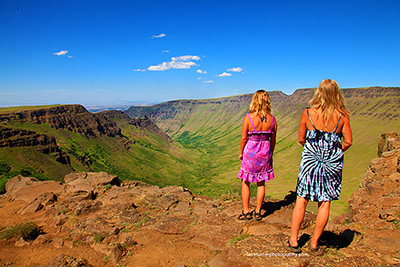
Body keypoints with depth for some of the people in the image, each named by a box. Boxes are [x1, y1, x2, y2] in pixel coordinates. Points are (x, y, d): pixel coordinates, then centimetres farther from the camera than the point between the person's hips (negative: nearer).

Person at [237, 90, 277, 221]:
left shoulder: (248, 117, -15)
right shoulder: (272, 119, -5)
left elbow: (244, 138, -11)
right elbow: (273, 139, 3)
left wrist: (241, 153, 4)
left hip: (251, 151, -3)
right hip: (265, 152, 3)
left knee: (245, 182, 13)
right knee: (261, 183, 16)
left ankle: (246, 211, 18)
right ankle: (258, 212, 23)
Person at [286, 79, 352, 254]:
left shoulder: (308, 113, -7)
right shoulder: (342, 116, -6)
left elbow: (301, 139, -1)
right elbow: (348, 142, -2)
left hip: (310, 160, -1)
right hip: (333, 162, 1)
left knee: (301, 200, 9)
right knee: (325, 203, 11)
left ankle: (293, 241, 15)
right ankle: (314, 244, 21)